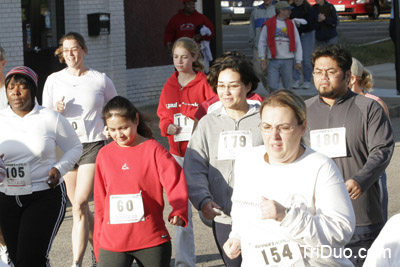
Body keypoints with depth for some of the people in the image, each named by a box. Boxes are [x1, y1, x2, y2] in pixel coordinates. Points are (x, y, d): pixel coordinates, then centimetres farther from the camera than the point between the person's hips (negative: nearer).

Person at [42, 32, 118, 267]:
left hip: (94, 144, -3)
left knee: (80, 204, -16)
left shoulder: (100, 79, 2)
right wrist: (57, 111, -12)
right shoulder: (54, 80, 6)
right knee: (79, 207, 11)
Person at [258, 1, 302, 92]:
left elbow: (297, 43, 9)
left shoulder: (291, 24, 10)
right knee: (272, 86, -7)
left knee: (287, 87, 3)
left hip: (288, 61, 2)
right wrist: (262, 58, -2)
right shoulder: (269, 24, 3)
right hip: (274, 61, -2)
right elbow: (262, 42, 6)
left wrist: (298, 60, 3)